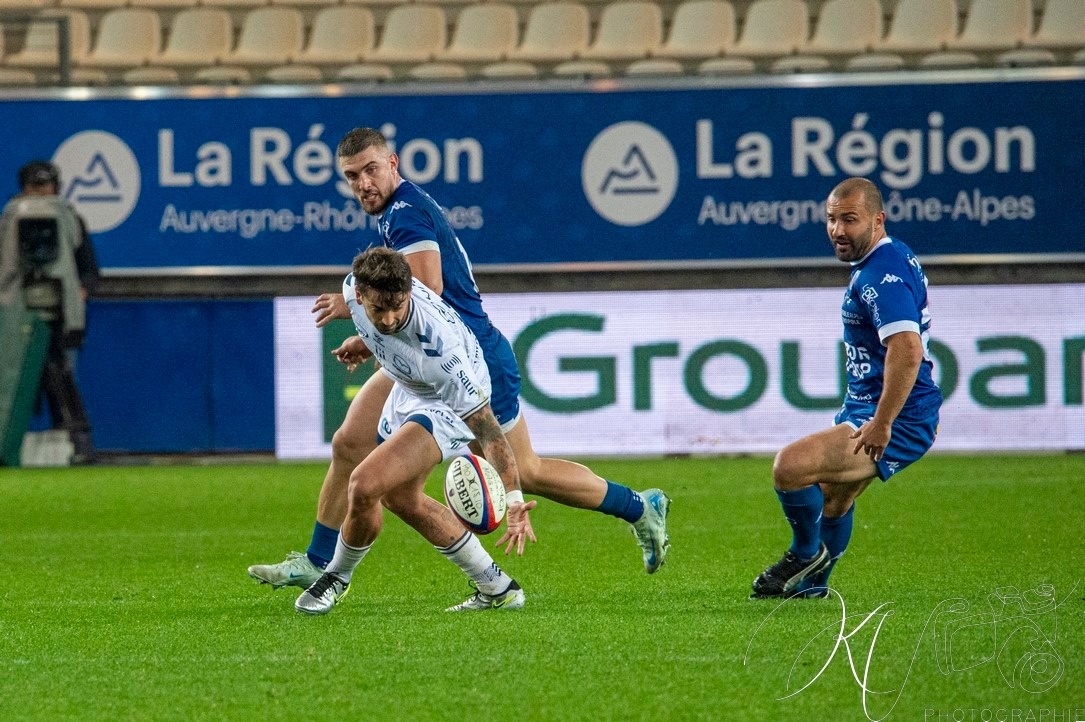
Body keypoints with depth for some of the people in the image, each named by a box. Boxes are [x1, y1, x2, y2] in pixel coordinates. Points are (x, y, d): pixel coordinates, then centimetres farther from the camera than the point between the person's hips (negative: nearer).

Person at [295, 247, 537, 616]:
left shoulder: (437, 345, -41)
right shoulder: (354, 287, -24)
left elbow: (485, 427, -38)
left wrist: (515, 500, -45)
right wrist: (364, 341, 21)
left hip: (449, 403, -8)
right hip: (408, 389, 8)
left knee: (365, 485, -22)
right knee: (401, 499, 19)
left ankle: (337, 578, 9)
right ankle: (496, 588, 30)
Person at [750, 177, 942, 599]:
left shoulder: (883, 277, -24)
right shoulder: (895, 259, 9)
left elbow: (907, 351, -37)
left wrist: (881, 424, -32)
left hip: (896, 423, -11)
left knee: (790, 467, -24)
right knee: (832, 496, 30)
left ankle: (807, 552, 1)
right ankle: (812, 583, 52)